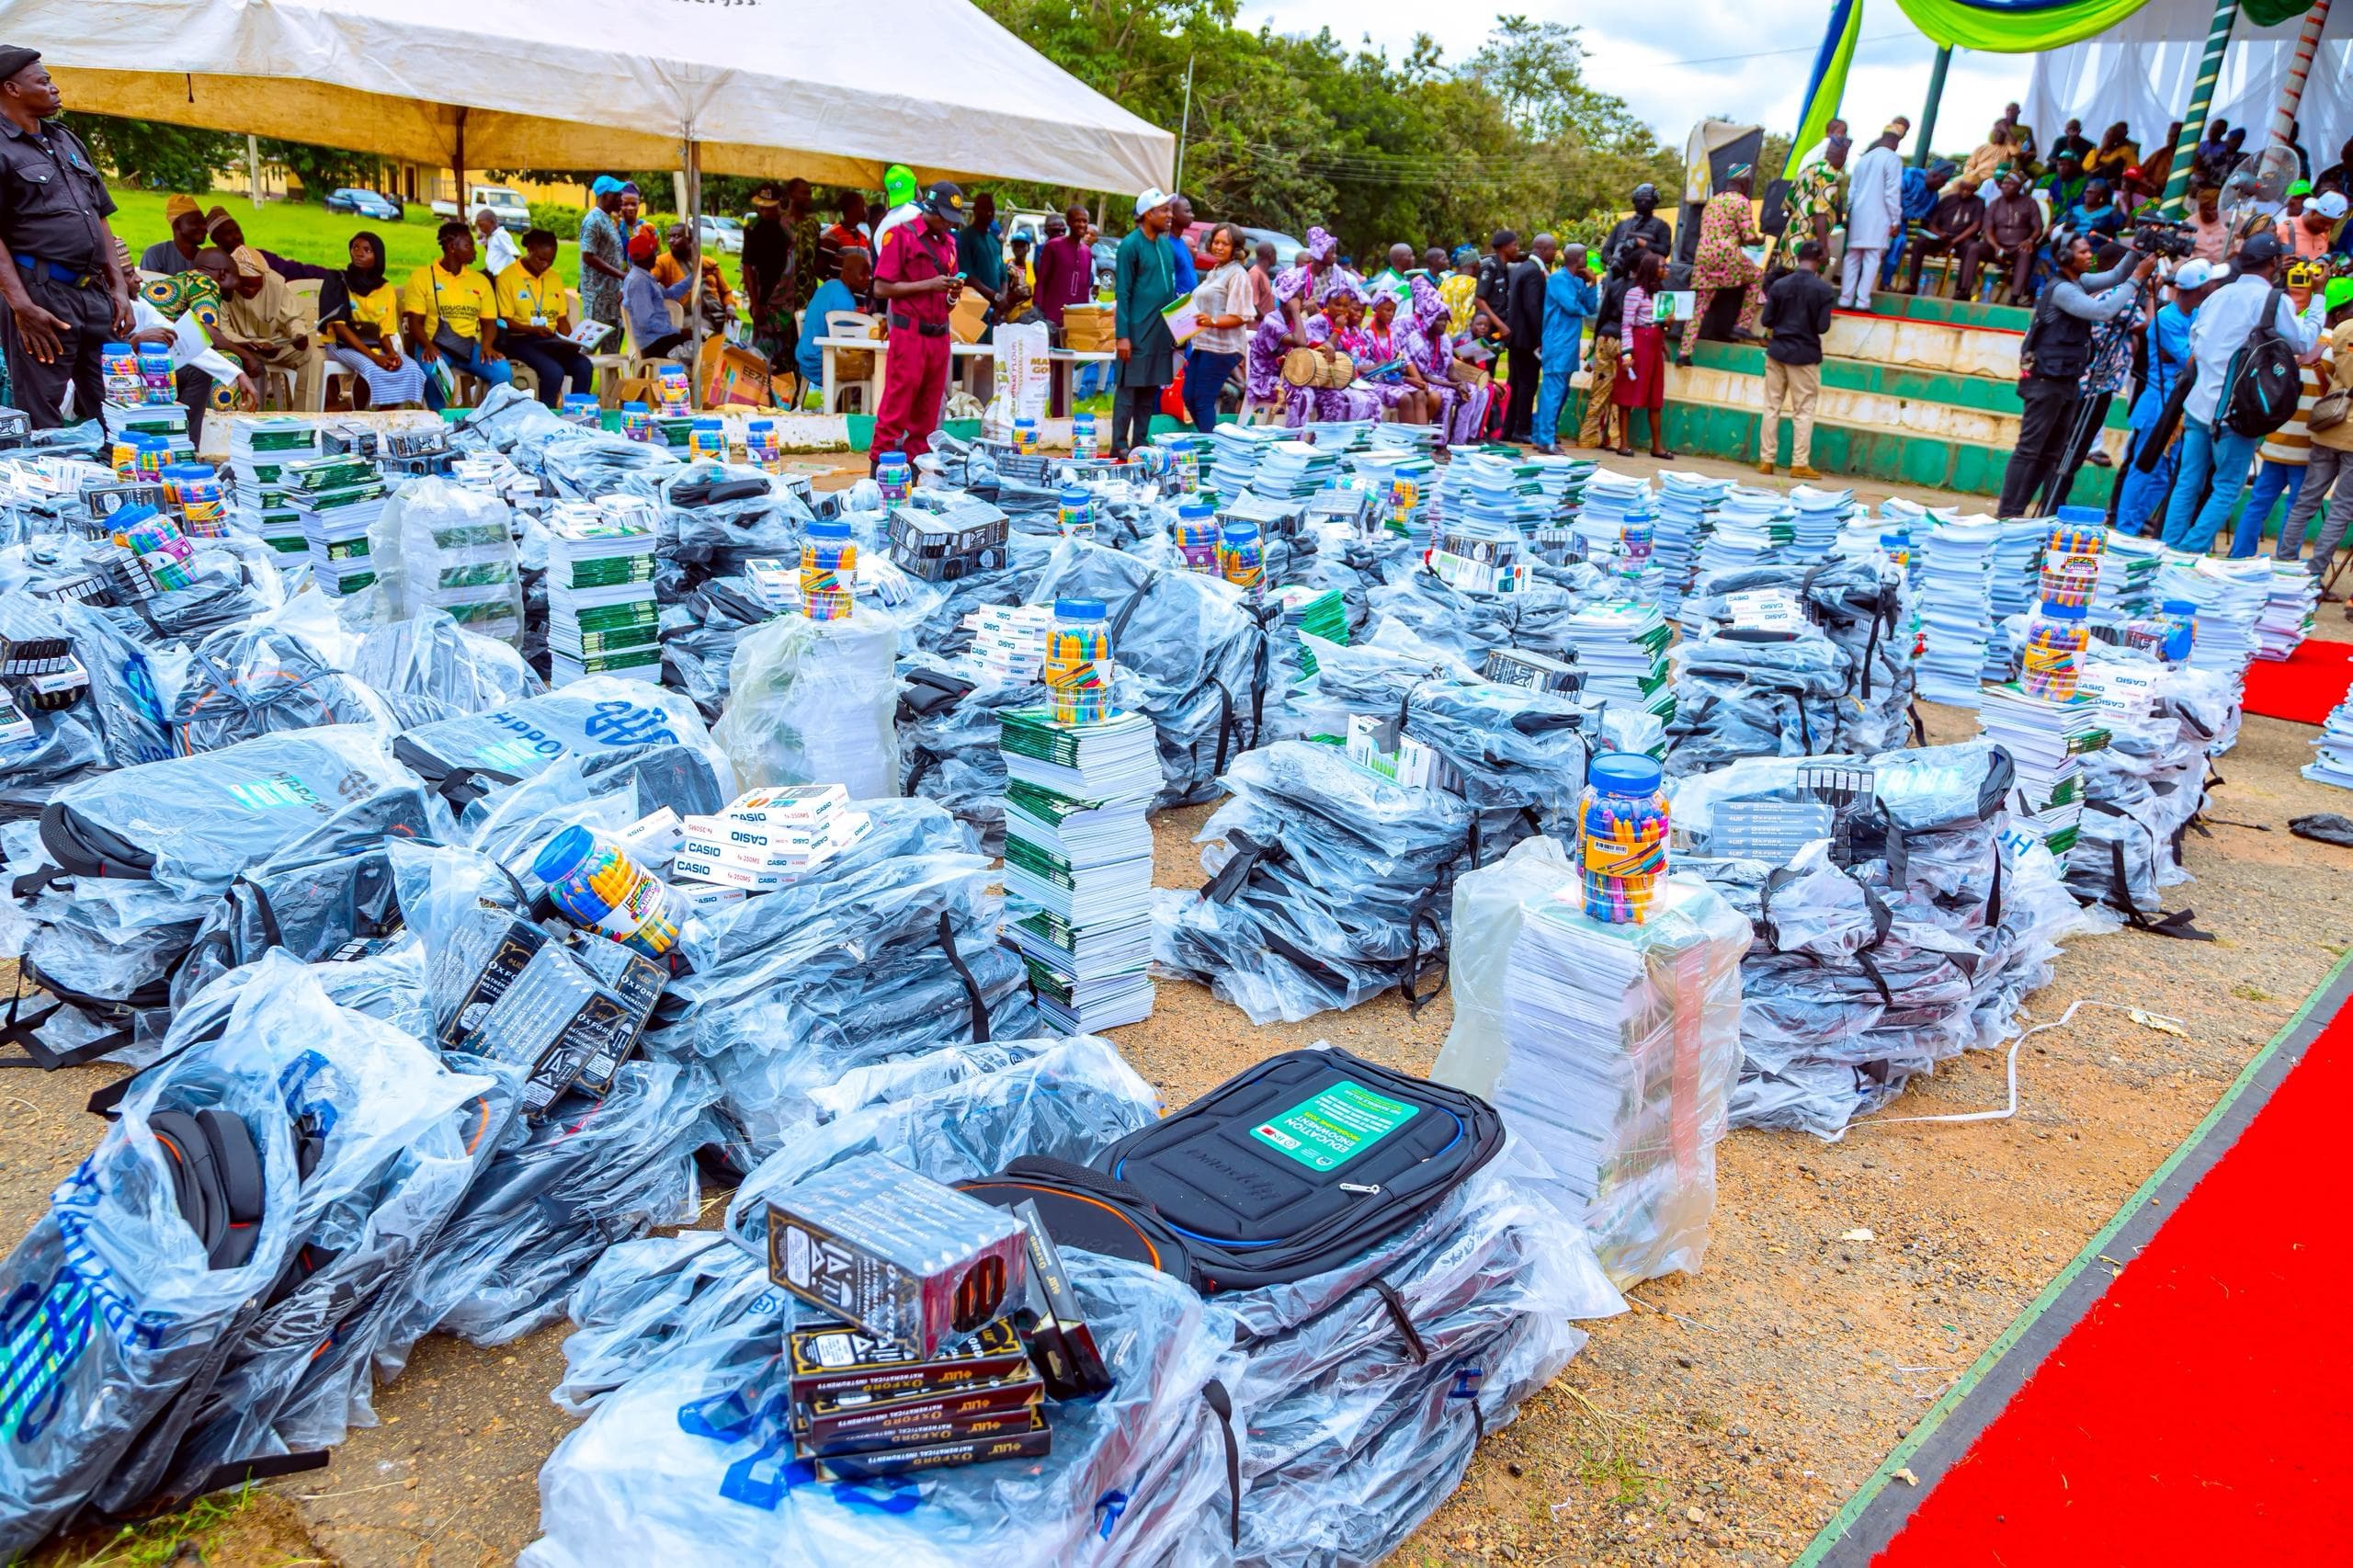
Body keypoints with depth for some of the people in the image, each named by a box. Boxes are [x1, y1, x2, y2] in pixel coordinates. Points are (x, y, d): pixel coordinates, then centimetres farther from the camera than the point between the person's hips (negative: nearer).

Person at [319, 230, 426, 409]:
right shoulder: (337, 282, -5)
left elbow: (386, 331, 6)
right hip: (343, 345, -4)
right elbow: (339, 327, -13)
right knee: (371, 369, -35)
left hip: (376, 346, 5)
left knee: (411, 369, -22)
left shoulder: (386, 288, 8)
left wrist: (391, 353, -18)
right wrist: (374, 357, -24)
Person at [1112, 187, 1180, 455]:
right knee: (1129, 388, -4)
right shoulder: (1130, 245, -7)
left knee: (1151, 390, 9)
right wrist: (1123, 335, -15)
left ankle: (1140, 441, 16)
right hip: (1138, 331, -7)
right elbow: (1122, 293, -10)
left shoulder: (1166, 246, 14)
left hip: (1161, 332, 7)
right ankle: (1119, 445, 0)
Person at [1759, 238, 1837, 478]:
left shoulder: (1779, 284, -2)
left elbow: (1767, 320, 0)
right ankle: (1800, 464, 2)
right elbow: (1823, 327, -11)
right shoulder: (1824, 290, -10)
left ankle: (1765, 460, 8)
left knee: (1772, 407, 8)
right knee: (1803, 411, 3)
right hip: (1805, 356, -3)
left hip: (1777, 352, 3)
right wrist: (1809, 322, 9)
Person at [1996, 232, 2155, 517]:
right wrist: (2137, 277, -16)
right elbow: (2104, 311, -20)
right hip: (2047, 381, -10)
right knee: (2028, 450, -10)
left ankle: (2017, 512, 11)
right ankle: (2007, 514, -11)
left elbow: (2115, 277, 20)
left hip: (2067, 382, 10)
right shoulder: (2061, 289, -14)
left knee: (2052, 453, 9)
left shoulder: (2078, 283, 14)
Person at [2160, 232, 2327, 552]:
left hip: (2199, 405, 6)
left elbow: (2194, 346, 16)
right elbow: (2304, 343, 0)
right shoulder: (2275, 301, -8)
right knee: (2227, 488, 2)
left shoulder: (2218, 295, 12)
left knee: (2188, 483, 10)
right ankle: (2191, 553, -5)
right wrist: (2316, 306, 9)